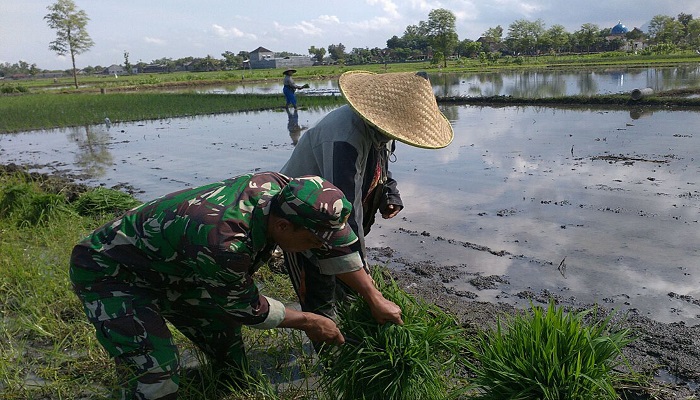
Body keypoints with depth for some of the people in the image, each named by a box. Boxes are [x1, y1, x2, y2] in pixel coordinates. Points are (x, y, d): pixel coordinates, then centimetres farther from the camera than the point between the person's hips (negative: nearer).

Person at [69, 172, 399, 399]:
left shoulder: (277, 188, -20)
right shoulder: (222, 243, -41)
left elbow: (332, 242, -5)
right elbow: (246, 307, -21)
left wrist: (374, 298, -1)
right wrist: (307, 321, -8)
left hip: (167, 266, 8)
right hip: (108, 272, -7)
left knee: (224, 332, 10)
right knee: (156, 373, -20)